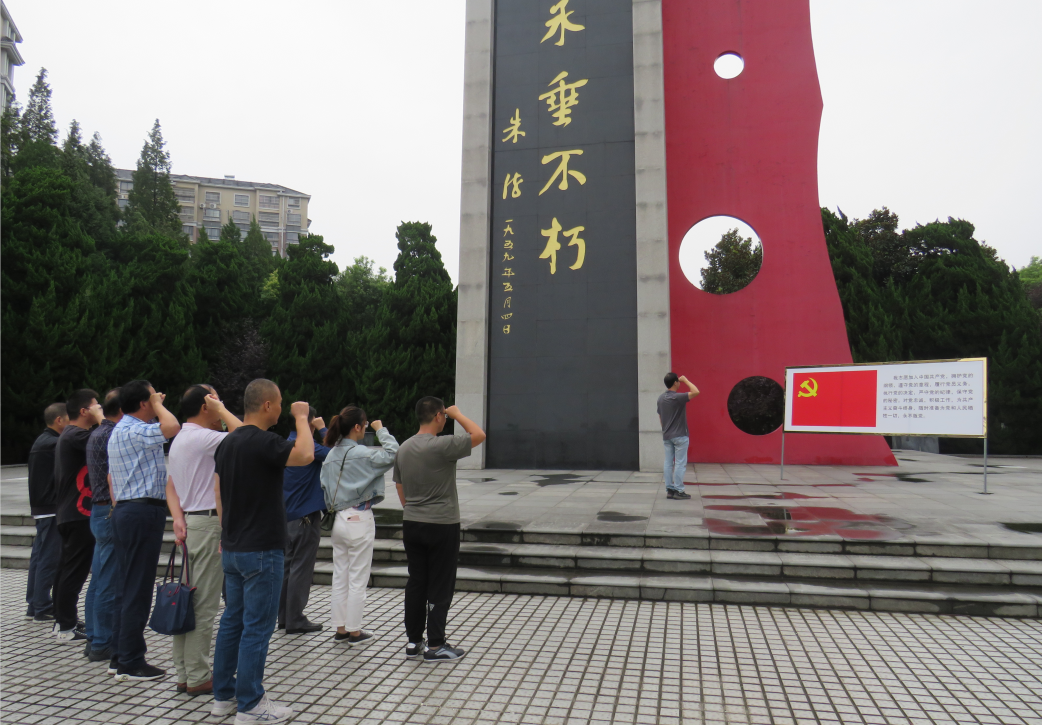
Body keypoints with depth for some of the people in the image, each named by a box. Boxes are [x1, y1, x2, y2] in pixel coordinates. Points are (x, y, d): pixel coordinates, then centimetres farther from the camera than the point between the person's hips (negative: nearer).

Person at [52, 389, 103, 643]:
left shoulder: (68, 435, 16)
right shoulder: (76, 435, -17)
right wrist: (100, 417, -17)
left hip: (68, 514, 11)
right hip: (80, 515, -11)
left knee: (66, 568, 16)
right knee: (75, 571, -5)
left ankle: (62, 621, 26)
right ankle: (67, 629, 0)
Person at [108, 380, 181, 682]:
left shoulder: (120, 430, 18)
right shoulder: (132, 431, -16)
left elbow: (111, 477, 23)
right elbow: (172, 427, -33)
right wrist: (159, 404, -14)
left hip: (126, 511, 11)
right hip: (143, 512, -11)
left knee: (126, 587, 15)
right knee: (138, 590, -4)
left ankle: (120, 657, 23)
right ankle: (131, 664, 4)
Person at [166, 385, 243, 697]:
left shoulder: (178, 440, 16)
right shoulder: (201, 438, -16)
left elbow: (171, 485, 15)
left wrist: (178, 517, 4)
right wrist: (222, 410, -15)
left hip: (190, 522, 10)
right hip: (208, 522, -10)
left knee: (187, 601, 13)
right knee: (204, 605, -3)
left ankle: (183, 673, 22)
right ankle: (198, 677, 5)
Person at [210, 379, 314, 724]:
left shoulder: (226, 443, 9)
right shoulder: (263, 442, -19)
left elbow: (220, 496, 15)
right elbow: (306, 454, -30)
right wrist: (301, 417, -14)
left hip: (232, 549, 9)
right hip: (261, 550, -9)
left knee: (232, 620, 16)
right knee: (257, 627, 0)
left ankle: (223, 695, 26)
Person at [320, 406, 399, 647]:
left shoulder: (331, 455, 6)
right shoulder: (362, 454, -17)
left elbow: (325, 487, 11)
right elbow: (392, 454, -22)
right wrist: (381, 430, -10)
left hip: (339, 519, 7)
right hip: (359, 520, -7)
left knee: (340, 577, 14)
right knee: (358, 580, 4)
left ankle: (340, 629, 24)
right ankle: (354, 632, 13)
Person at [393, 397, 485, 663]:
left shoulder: (403, 449, 6)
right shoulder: (442, 446, -19)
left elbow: (400, 489, 13)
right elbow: (479, 435, -11)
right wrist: (457, 414, 0)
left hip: (411, 525, 7)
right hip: (442, 526, -7)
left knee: (416, 583, 14)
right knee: (440, 587, 3)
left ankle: (413, 642, 22)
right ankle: (435, 646, 11)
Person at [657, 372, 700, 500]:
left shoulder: (661, 398, 7)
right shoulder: (677, 397, -17)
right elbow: (696, 392, -23)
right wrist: (685, 380, -11)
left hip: (666, 436, 7)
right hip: (679, 436, -7)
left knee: (668, 463, 7)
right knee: (680, 463, -1)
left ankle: (670, 490, 9)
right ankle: (678, 491, 0)